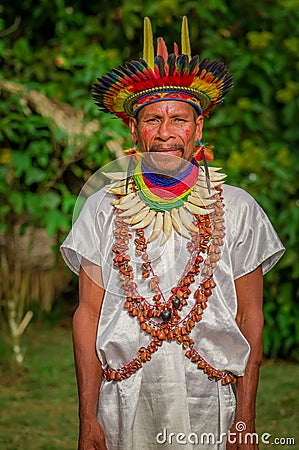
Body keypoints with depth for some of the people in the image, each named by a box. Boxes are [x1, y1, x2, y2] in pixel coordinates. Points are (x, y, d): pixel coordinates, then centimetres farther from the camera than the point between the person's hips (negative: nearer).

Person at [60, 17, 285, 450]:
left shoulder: (237, 210, 2)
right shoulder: (103, 209, 3)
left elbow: (250, 317, 3)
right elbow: (88, 314, 3)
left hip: (209, 408, 0)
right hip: (125, 405, 0)